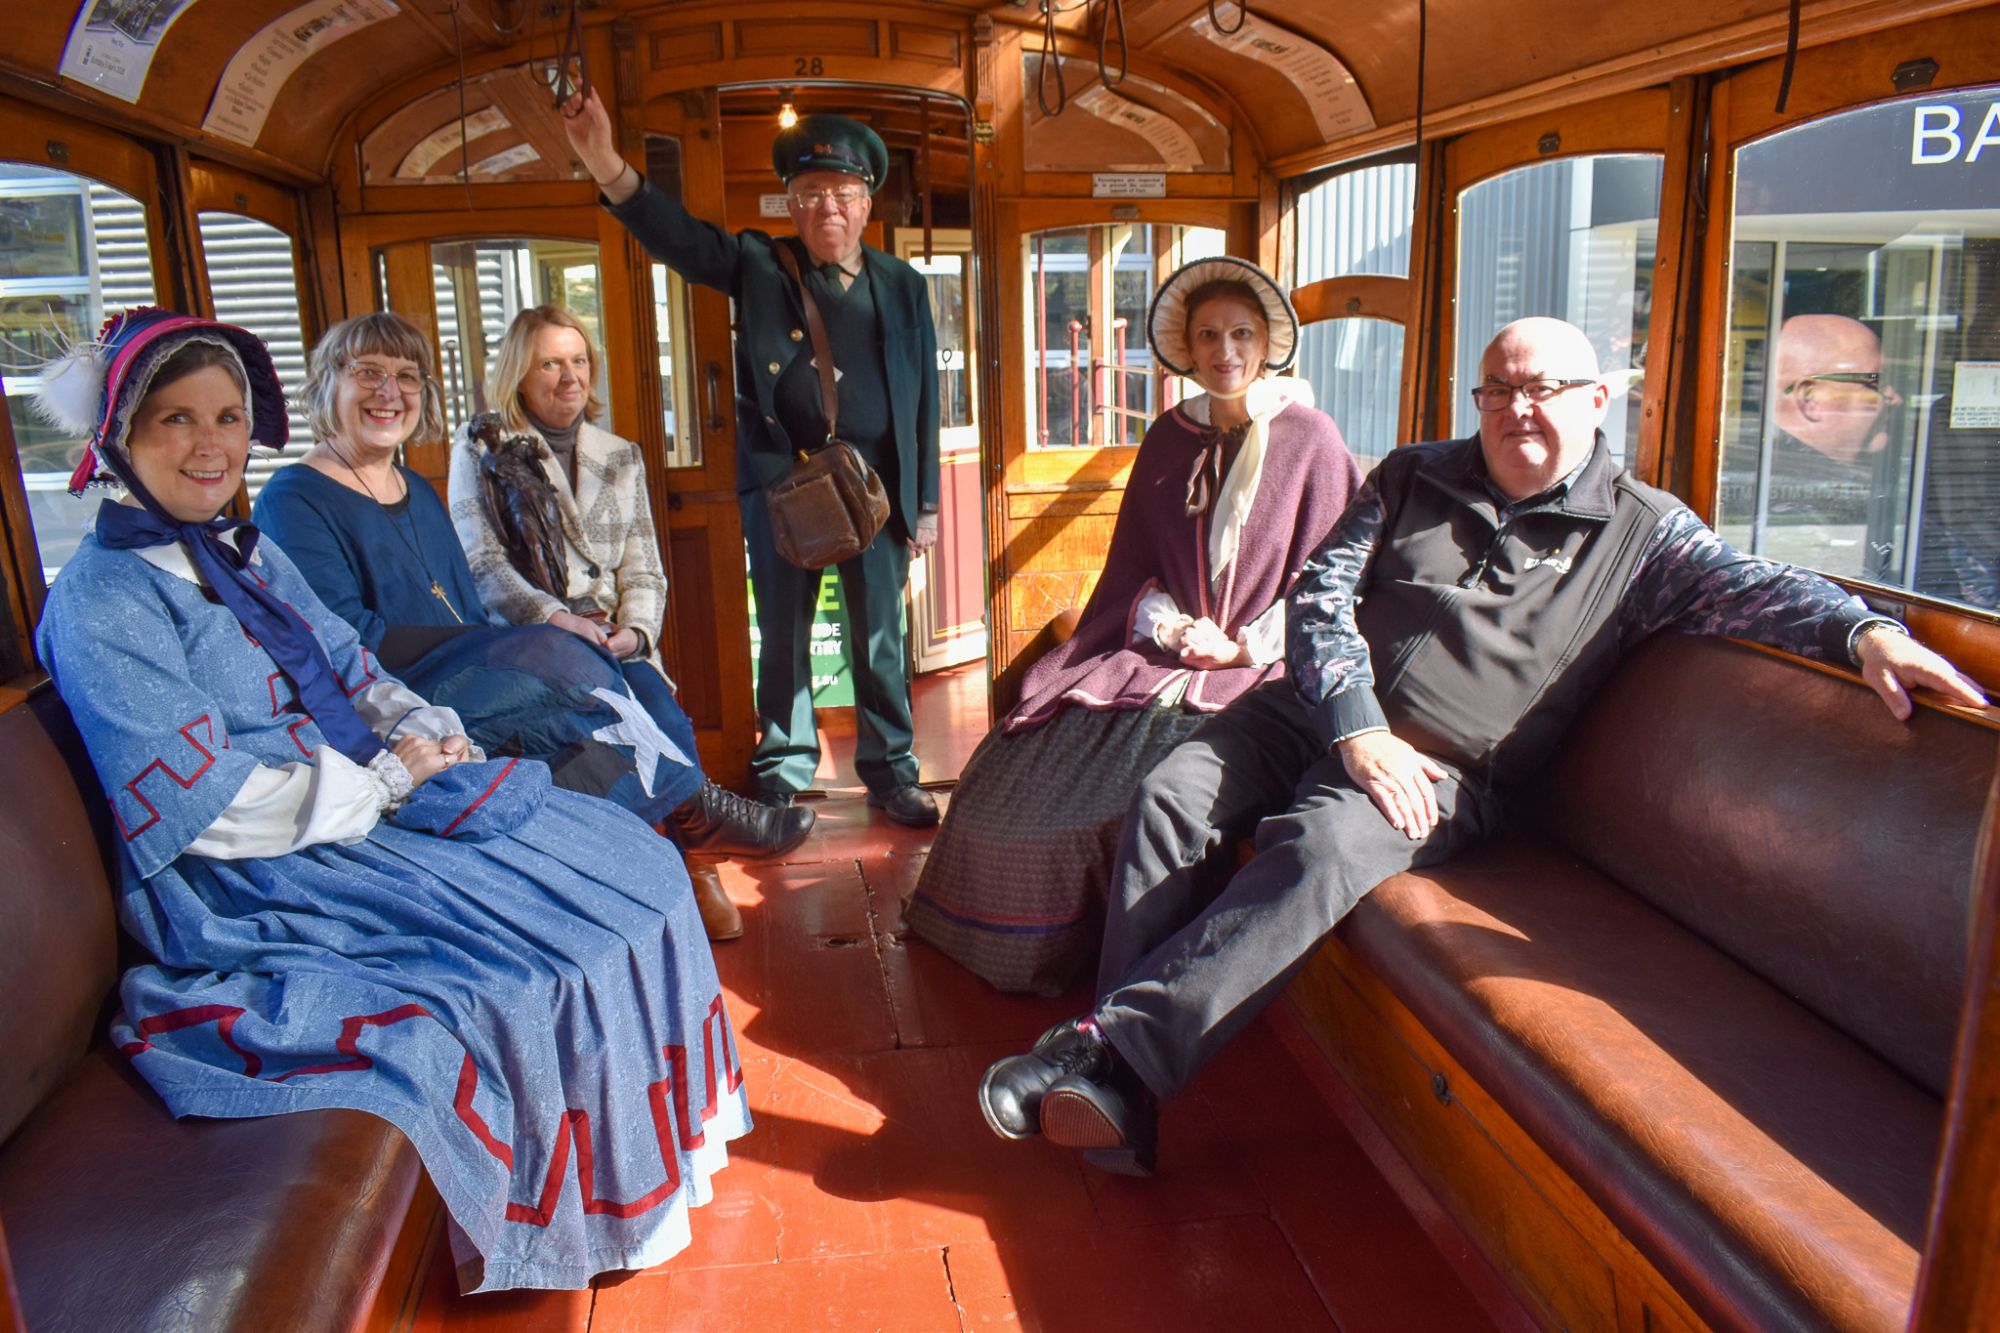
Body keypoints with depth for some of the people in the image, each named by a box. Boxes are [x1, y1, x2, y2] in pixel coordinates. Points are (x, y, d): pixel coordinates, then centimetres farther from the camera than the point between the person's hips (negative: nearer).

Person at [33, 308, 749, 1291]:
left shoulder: (246, 554, 12)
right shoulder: (103, 603, -15)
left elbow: (355, 674, 15)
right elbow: (210, 810, -21)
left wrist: (427, 731, -6)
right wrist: (386, 782, -15)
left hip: (369, 802, 9)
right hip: (258, 881, -8)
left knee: (626, 863, 0)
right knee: (551, 941, -18)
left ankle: (658, 1120, 14)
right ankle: (587, 1211, 3)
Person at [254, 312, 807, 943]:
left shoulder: (419, 493, 21)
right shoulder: (294, 501, -3)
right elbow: (349, 639, -14)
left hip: (463, 679, 8)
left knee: (638, 683, -14)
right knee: (559, 657, -28)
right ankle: (690, 805, -13)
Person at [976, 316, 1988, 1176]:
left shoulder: (1640, 533, 9)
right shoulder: (1412, 479, 14)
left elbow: (1752, 589, -5)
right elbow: (1320, 597, 6)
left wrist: (1865, 630, -28)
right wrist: (1357, 729, -9)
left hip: (1450, 771, -3)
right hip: (1321, 713, 4)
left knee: (1320, 849, -35)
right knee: (1171, 801, -21)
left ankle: (1113, 1049, -35)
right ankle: (1119, 1095, -19)